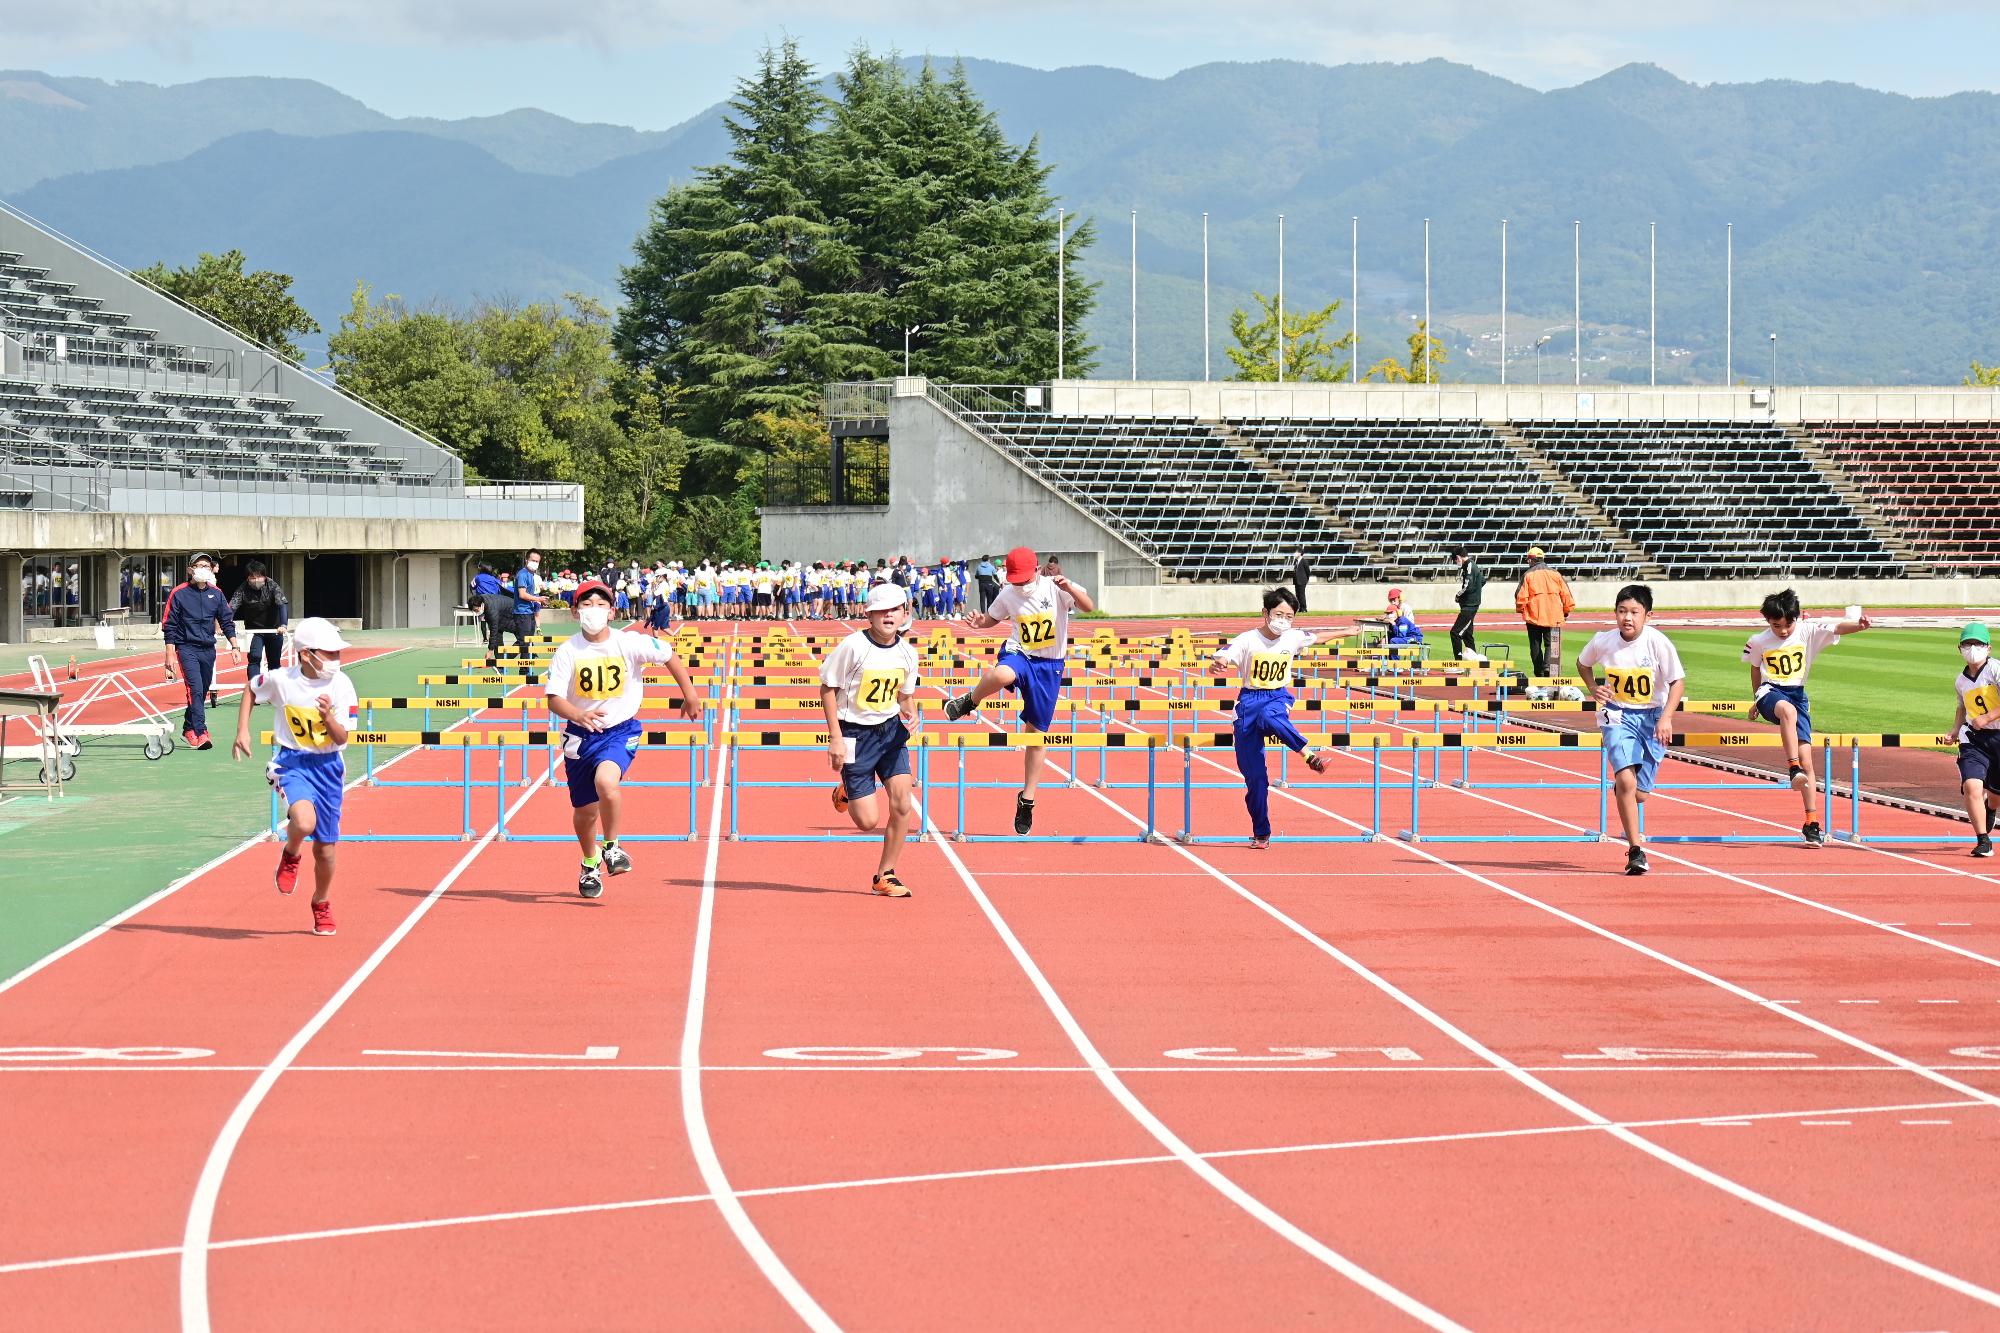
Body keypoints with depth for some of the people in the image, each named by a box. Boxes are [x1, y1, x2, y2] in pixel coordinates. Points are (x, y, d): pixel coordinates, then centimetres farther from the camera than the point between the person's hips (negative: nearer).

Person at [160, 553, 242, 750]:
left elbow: (227, 622, 12)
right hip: (187, 648, -5)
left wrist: (234, 647, 4)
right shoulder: (179, 594, -4)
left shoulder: (216, 594, 7)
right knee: (195, 689, -18)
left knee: (203, 691, 11)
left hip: (208, 650, 5)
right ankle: (201, 733, -24)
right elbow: (169, 625, -3)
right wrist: (170, 654, -7)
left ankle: (188, 729, 28)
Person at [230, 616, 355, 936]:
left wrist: (328, 717, -28)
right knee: (304, 822, -32)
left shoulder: (341, 686, -10)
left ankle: (322, 904, 37)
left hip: (328, 766, 2)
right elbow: (251, 689, 10)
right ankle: (290, 856, 4)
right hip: (292, 762, -2)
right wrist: (242, 731, 5)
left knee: (325, 848, 10)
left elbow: (342, 738, -9)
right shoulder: (280, 680, -13)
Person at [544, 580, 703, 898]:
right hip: (580, 735, 2)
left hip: (621, 731, -2)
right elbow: (554, 699, -15)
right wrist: (579, 715, -35)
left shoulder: (630, 644, -11)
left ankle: (612, 847, -6)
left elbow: (670, 657, 4)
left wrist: (690, 696, 8)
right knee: (585, 810, 9)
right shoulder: (567, 651, -10)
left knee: (605, 781, -31)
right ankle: (589, 865, 40)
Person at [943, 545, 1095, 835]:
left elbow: (1089, 607, -21)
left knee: (1037, 733, 5)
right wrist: (979, 622, -6)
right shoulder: (1008, 595, -2)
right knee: (1002, 675, -40)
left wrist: (1070, 587, -39)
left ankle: (1027, 799, 18)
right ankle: (969, 701, -8)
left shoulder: (1055, 589, -11)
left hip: (1049, 666, 0)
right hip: (1018, 655, 0)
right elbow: (992, 618, 17)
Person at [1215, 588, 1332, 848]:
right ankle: (1261, 833, 3)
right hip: (1250, 699, -1)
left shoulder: (1293, 638, 2)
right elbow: (1222, 656, -22)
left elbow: (1316, 637, 22)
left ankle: (1309, 755, -53)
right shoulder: (1248, 640, -9)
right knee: (1253, 774, -5)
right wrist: (1221, 663, -47)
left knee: (1269, 716, -41)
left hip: (1278, 697, 1)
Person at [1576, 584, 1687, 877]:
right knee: (1626, 779, -23)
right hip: (1618, 716, 0)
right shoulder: (1603, 642, -9)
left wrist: (1666, 718, -19)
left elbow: (1678, 681, -8)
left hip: (1652, 717, 0)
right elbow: (1582, 663, 13)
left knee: (1638, 793, 2)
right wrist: (1593, 688, -4)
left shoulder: (1658, 643, -16)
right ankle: (1636, 851, -17)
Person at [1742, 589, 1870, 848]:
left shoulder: (1808, 632, -3)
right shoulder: (1759, 642, 0)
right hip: (1770, 692, -2)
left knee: (1806, 758, -5)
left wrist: (1858, 625, -39)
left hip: (1797, 694, 2)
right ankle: (1794, 769, -45)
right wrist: (1756, 699, 29)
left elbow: (1837, 628, -18)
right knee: (1788, 710, -41)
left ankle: (1812, 823, 0)